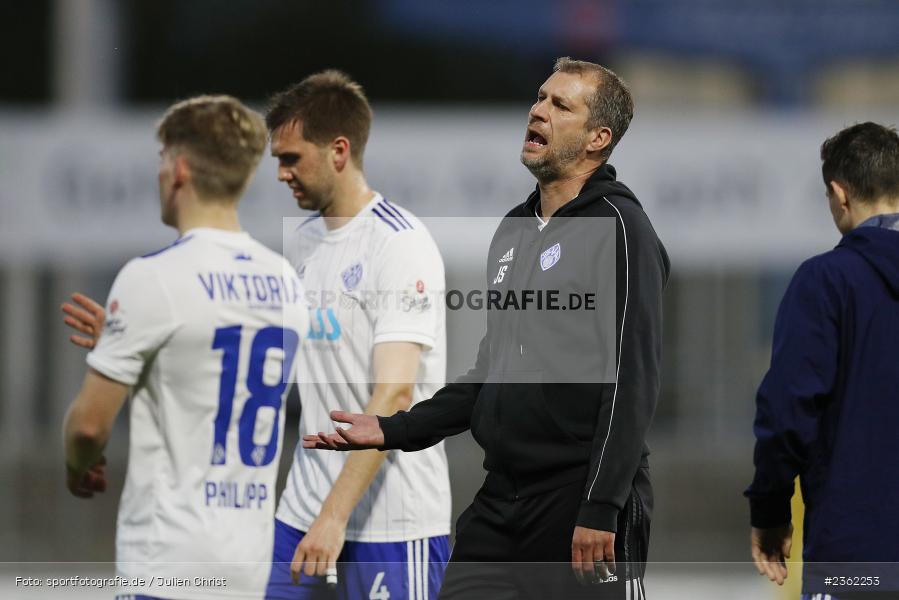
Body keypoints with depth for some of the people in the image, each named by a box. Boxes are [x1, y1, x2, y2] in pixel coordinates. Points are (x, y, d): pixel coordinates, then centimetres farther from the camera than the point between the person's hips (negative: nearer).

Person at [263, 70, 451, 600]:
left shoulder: (400, 245, -14)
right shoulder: (301, 239, 12)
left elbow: (395, 394, -22)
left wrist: (335, 516, -27)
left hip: (391, 525, -7)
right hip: (302, 513, 7)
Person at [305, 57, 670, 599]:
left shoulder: (618, 227, -10)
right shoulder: (515, 229, 16)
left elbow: (633, 381, -17)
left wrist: (601, 508, -22)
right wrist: (393, 431, 13)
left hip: (585, 503, -8)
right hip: (501, 500, 8)